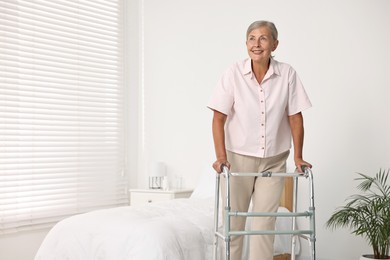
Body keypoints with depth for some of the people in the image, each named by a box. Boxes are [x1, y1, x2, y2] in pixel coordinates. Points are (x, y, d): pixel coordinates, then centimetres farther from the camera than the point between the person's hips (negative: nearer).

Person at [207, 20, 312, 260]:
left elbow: (295, 118, 0)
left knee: (265, 223, 1)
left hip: (274, 161, 1)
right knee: (234, 222, 7)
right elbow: (219, 118, -8)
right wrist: (221, 156, -16)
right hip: (238, 158, -1)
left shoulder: (287, 74, -5)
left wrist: (298, 157, -4)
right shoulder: (234, 73, -8)